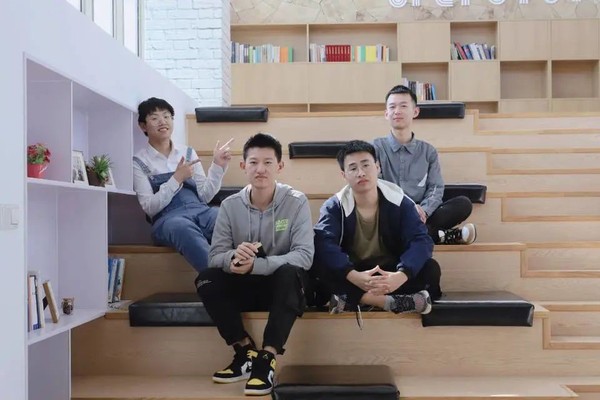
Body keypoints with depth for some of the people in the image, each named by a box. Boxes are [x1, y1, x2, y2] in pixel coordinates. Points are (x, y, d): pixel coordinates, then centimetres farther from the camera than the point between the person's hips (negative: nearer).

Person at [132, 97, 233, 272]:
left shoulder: (188, 152, 18)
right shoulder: (139, 161, 8)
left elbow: (204, 196, 13)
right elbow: (150, 208, -3)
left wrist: (217, 166, 1)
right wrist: (177, 178, -10)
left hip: (200, 211, 4)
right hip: (168, 218, -3)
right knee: (183, 227, -40)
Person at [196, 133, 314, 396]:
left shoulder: (296, 202, -13)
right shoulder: (230, 205, -5)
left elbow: (304, 256, -21)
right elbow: (215, 256, -8)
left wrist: (256, 265, -33)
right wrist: (234, 258, -34)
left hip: (282, 286, -3)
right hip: (244, 285, 3)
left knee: (291, 273, -35)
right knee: (206, 279, -24)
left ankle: (267, 358, -29)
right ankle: (245, 352, -12)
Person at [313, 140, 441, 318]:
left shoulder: (399, 201, -9)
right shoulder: (333, 207, -11)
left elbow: (421, 240, -21)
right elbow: (323, 244, -28)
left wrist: (401, 275, -41)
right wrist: (353, 276, -45)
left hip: (390, 273, 1)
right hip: (353, 273, -1)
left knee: (430, 269, -28)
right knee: (320, 266, -31)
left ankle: (351, 300, -29)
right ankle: (392, 302, -37)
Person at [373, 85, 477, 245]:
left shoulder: (428, 151, 15)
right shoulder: (376, 148, 6)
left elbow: (436, 188, 6)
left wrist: (423, 211, -18)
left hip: (419, 217, 2)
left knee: (464, 203, -18)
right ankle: (441, 235, -24)